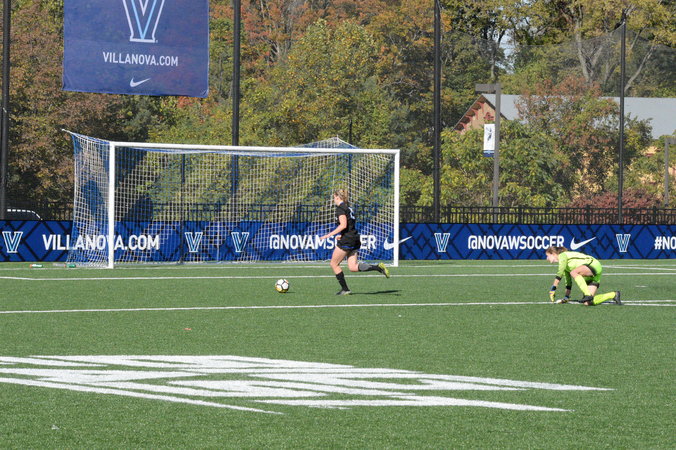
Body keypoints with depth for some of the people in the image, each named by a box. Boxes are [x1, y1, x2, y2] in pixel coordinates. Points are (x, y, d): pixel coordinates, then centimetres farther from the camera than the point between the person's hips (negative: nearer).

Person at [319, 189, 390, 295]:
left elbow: (343, 225, -22)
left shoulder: (340, 208, -10)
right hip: (355, 239, 9)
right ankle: (378, 267, -8)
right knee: (353, 267, 6)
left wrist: (329, 235, -20)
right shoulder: (348, 207, 17)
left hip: (346, 240, -9)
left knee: (334, 264, 5)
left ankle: (345, 289, 7)